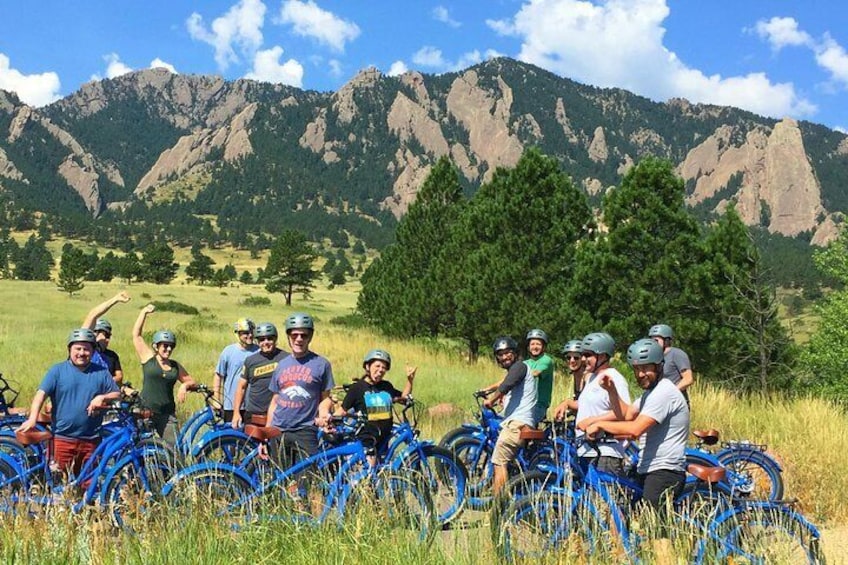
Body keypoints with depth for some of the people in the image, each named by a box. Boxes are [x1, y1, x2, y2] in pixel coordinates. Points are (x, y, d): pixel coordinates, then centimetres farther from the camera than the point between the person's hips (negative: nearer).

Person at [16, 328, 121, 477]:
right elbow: (41, 394, -6)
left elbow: (117, 394, 11)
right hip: (62, 438, -2)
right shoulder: (57, 371, 3)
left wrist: (102, 397, -10)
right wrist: (32, 418, -22)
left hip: (90, 440, 2)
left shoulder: (101, 373, 9)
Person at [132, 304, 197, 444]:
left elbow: (191, 382, 17)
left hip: (167, 415, 3)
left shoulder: (176, 366, 11)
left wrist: (184, 385, -6)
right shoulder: (148, 358, 2)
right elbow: (136, 335, -1)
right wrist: (144, 312, -2)